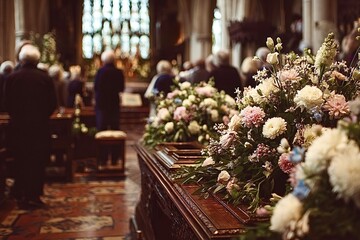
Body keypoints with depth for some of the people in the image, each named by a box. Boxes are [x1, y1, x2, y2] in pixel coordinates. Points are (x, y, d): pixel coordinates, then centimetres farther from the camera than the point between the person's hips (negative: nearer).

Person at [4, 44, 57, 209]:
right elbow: (52, 103, -3)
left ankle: (20, 195, 20)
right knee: (37, 162, 6)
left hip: (18, 126, 1)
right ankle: (33, 196, 7)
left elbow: (7, 103, 0)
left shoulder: (12, 77, -5)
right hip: (40, 126, -1)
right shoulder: (45, 78, -7)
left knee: (20, 161, 14)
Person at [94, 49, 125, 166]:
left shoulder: (101, 71, -12)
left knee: (102, 130, 4)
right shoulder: (119, 72, -4)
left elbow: (96, 87, -11)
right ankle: (114, 159, 13)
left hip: (101, 104, -2)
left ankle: (103, 160, 3)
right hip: (115, 104, 2)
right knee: (115, 130, 10)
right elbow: (121, 88, 3)